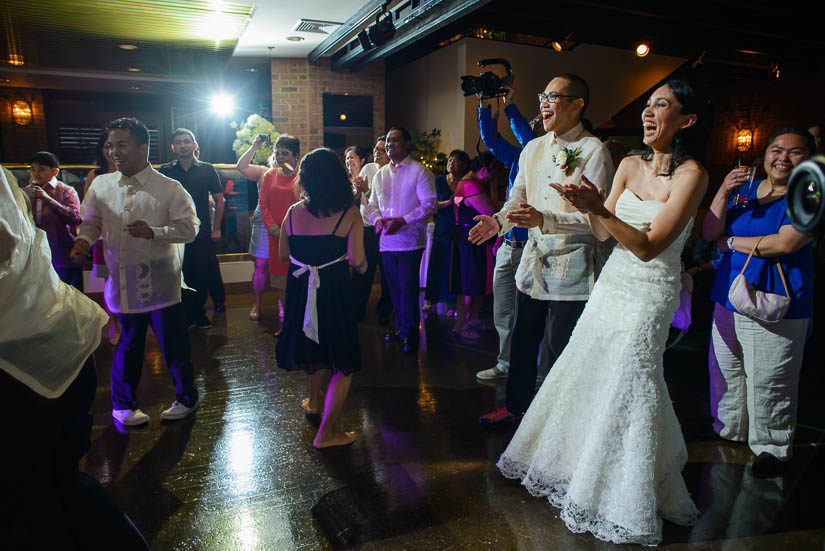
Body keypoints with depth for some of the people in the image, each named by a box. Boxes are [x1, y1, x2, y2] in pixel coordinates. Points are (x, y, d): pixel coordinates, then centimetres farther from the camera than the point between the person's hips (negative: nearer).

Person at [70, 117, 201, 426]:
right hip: (122, 282, 3)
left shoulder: (169, 189, -5)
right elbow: (92, 221, 16)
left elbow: (189, 227, -7)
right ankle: (123, 404, 36)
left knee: (173, 343, 4)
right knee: (128, 344, 16)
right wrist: (84, 239, -6)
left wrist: (154, 232, -21)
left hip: (160, 282, -3)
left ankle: (186, 399, 27)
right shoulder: (101, 185, 7)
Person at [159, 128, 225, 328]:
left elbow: (219, 199, 6)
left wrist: (216, 228, 1)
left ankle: (198, 314, 22)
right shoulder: (165, 171, 4)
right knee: (181, 276, 5)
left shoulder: (207, 170, 3)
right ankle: (185, 316, 19)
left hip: (203, 234, 0)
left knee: (202, 276, 5)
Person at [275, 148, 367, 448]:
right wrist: (362, 266, 6)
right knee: (344, 362, 8)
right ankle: (325, 433, 10)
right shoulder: (350, 213, -10)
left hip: (299, 291, 5)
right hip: (333, 291, -5)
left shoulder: (293, 212, 1)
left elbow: (283, 254, 10)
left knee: (317, 348, 29)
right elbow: (356, 260, -17)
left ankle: (314, 402, 46)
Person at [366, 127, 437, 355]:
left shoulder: (419, 172, -4)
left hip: (410, 241, -6)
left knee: (408, 288, -5)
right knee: (394, 288, 13)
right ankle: (401, 328, 26)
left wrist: (402, 220, -19)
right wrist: (378, 219, -5)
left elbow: (429, 205, -10)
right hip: (387, 241, 6)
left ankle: (411, 335, 7)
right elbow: (373, 204, 18)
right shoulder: (380, 175, 15)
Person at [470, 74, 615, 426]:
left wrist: (543, 220, -29)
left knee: (562, 350, 4)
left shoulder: (593, 151, -11)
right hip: (533, 258, 7)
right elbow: (517, 198, 13)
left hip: (570, 265, -6)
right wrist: (498, 221, -7)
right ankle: (515, 406, 37)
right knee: (523, 340, 17)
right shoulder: (533, 148, 11)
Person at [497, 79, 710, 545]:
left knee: (626, 384, 0)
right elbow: (603, 233, 3)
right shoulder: (630, 165, 5)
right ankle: (574, 462, 37)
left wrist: (600, 209, -29)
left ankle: (624, 497, 23)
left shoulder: (691, 174, -13)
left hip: (650, 293, -6)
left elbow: (649, 246, -20)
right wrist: (590, 206, -16)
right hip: (613, 282, 6)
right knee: (586, 373, 13)